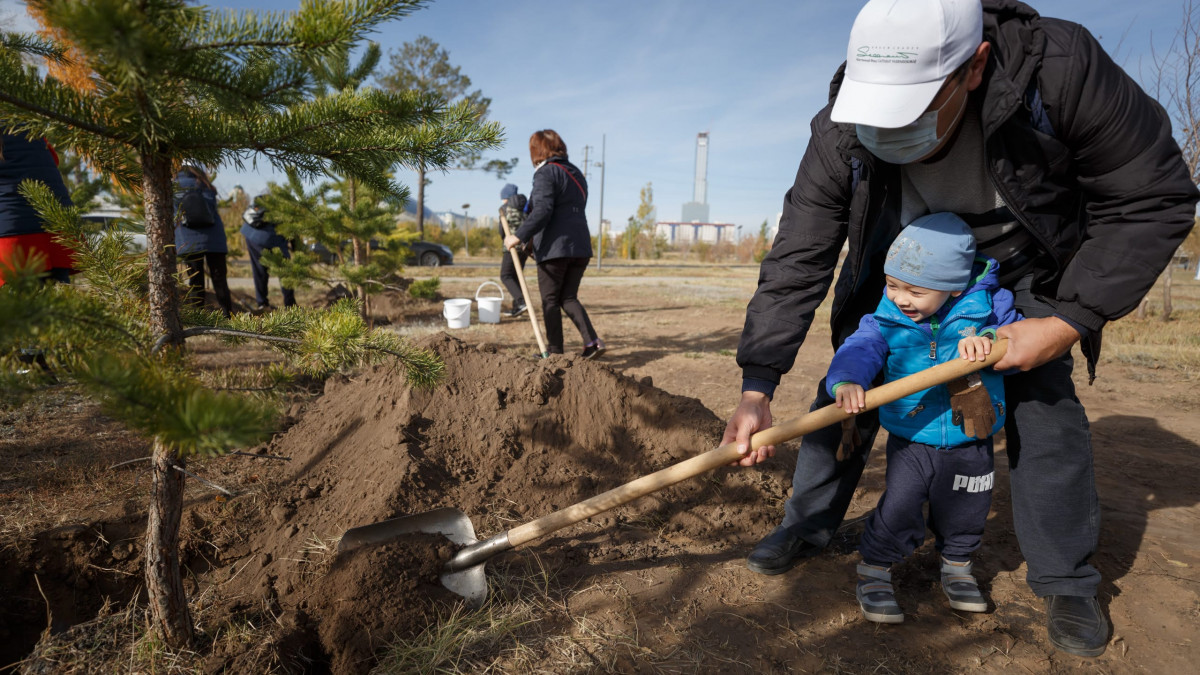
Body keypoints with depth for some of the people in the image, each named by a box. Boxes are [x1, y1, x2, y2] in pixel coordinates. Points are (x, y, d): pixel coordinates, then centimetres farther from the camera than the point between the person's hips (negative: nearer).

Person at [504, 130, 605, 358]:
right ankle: (592, 341, 0)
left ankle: (555, 351, 8)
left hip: (554, 247, -7)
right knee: (568, 297, 15)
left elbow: (542, 211, -19)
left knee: (550, 300, 4)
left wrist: (519, 236, -19)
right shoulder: (576, 173, 18)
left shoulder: (546, 172, -7)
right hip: (580, 246, 8)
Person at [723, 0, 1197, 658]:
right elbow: (795, 263, -29)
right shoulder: (840, 137, -30)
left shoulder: (1060, 66, -34)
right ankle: (806, 526, 16)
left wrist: (1071, 321, -29)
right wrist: (757, 389, -36)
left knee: (1043, 400, -7)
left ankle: (1066, 579, 14)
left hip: (1018, 263, 0)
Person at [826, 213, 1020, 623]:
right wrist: (846, 381, -44)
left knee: (964, 513, 17)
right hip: (910, 441, -1)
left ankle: (956, 566, 45)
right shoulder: (887, 318, -11)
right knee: (898, 510, -8)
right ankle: (873, 573, 15)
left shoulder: (986, 305, -10)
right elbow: (859, 349, -22)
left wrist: (990, 339, -28)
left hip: (970, 445, 2)